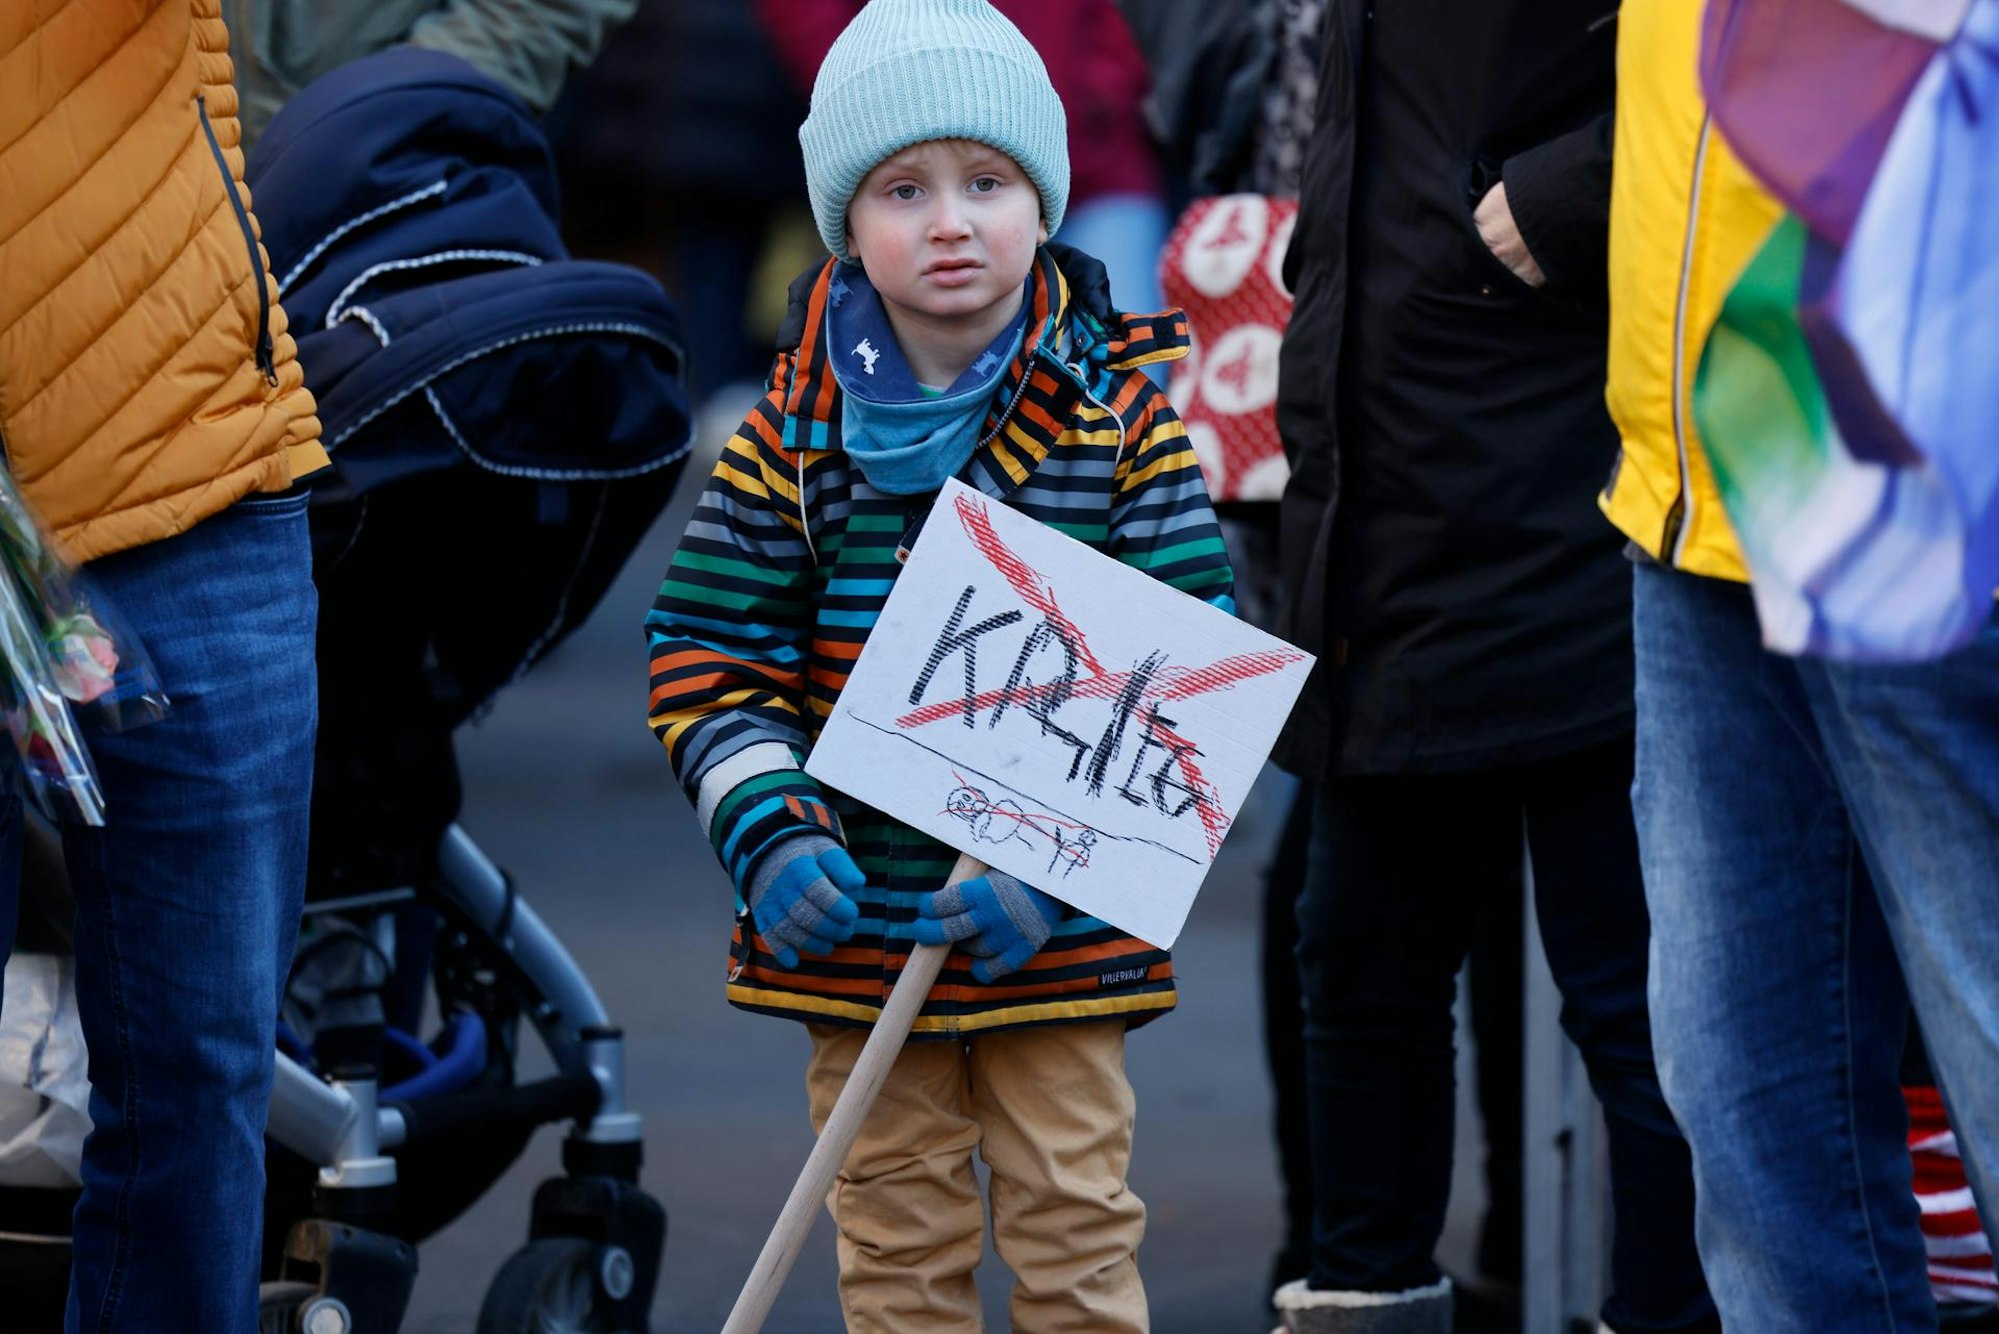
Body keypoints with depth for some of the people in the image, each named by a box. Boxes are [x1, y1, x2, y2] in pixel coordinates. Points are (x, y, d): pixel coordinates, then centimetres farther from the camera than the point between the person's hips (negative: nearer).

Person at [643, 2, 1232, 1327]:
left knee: (1074, 1225, 4)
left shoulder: (1120, 419, -4)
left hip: (1062, 936, -1)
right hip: (860, 930, 1)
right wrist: (770, 834, -14)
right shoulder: (796, 429, -1)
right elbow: (705, 649, 1)